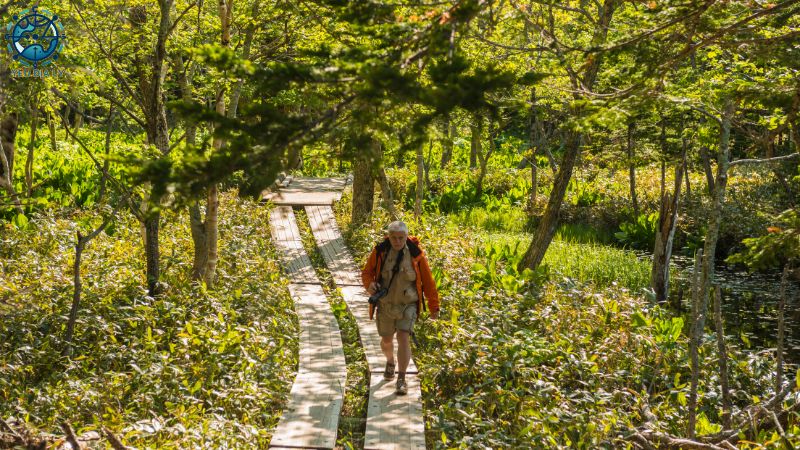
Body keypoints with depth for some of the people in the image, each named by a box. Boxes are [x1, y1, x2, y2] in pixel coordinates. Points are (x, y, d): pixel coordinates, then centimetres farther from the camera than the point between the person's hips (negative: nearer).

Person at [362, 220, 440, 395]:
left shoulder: (416, 254, -14)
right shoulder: (380, 251, -11)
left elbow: (428, 281, -5)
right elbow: (367, 272, 1)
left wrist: (434, 306, 0)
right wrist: (369, 284, -23)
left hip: (408, 305, -2)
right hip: (385, 304, 2)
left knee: (403, 338, -17)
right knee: (386, 340, 17)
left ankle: (401, 380, -10)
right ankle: (390, 362, 50)